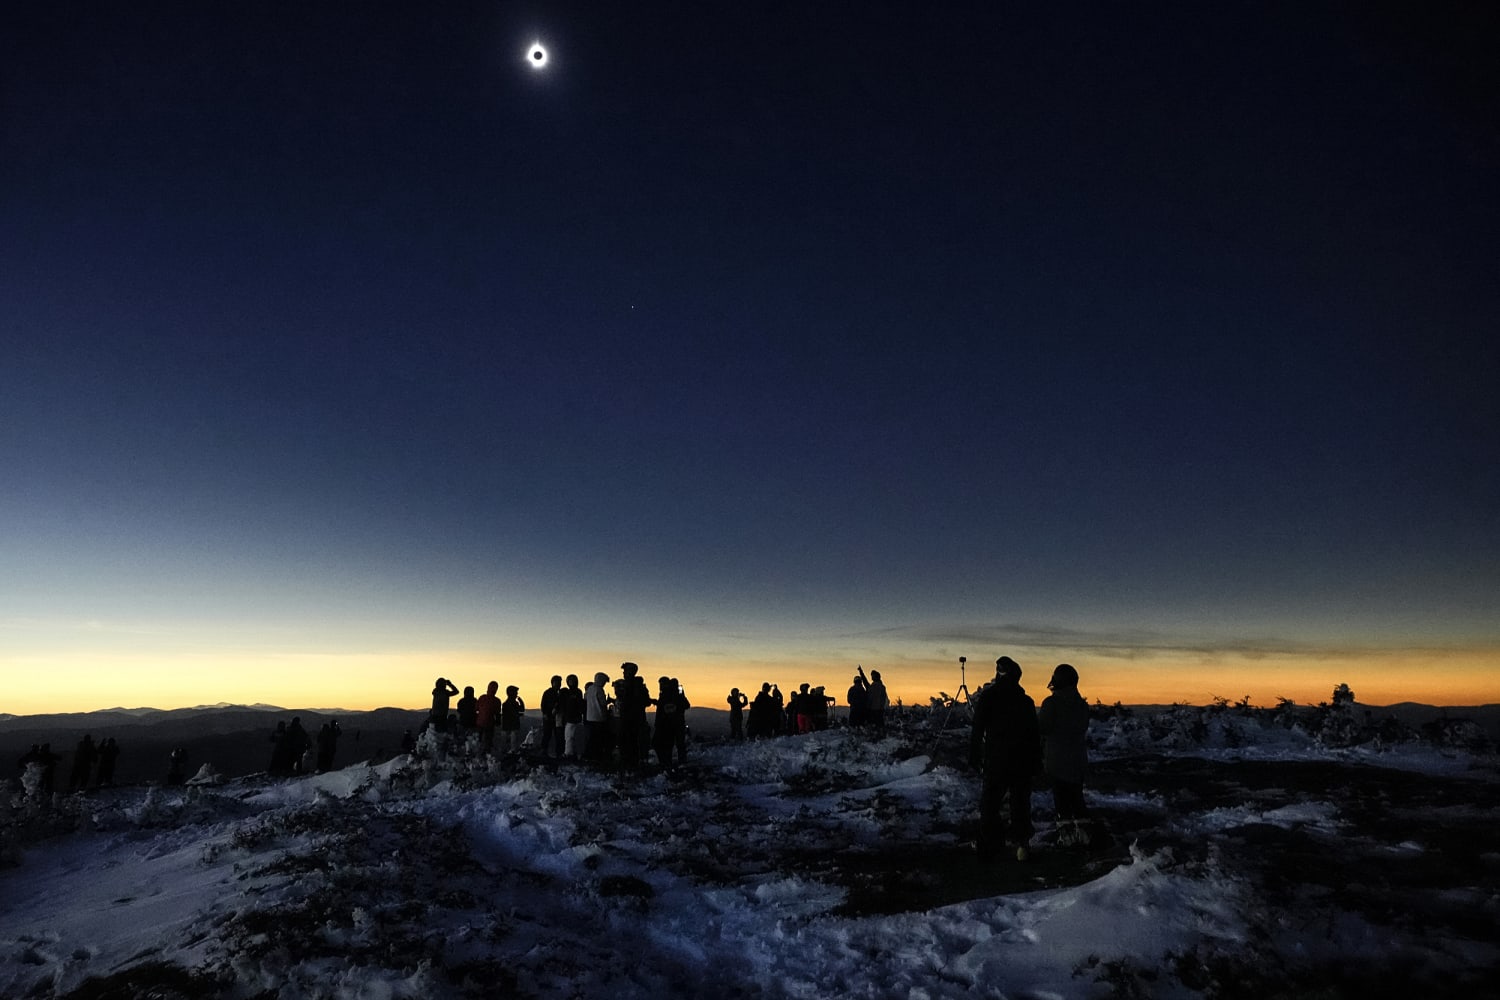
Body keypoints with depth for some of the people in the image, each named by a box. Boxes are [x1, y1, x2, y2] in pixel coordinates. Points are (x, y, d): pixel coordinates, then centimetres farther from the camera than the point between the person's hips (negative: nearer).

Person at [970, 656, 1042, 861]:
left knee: (989, 802, 6)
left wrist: (974, 756, 0)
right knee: (1020, 803, 10)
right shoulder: (1026, 700, 3)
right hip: (1023, 761, 3)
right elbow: (1035, 734, 6)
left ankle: (988, 845, 7)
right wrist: (1036, 761, 11)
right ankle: (1022, 842, 2)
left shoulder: (987, 696, -6)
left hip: (996, 761, -3)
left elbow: (978, 729, -7)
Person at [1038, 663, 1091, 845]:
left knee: (1060, 795, 1)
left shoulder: (1051, 703, -16)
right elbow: (1084, 728, 12)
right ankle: (1079, 829, 16)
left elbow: (1042, 727, -12)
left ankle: (1065, 831, 0)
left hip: (1056, 758, -5)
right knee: (1076, 793, 14)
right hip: (1078, 758, 5)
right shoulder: (1082, 704, 3)